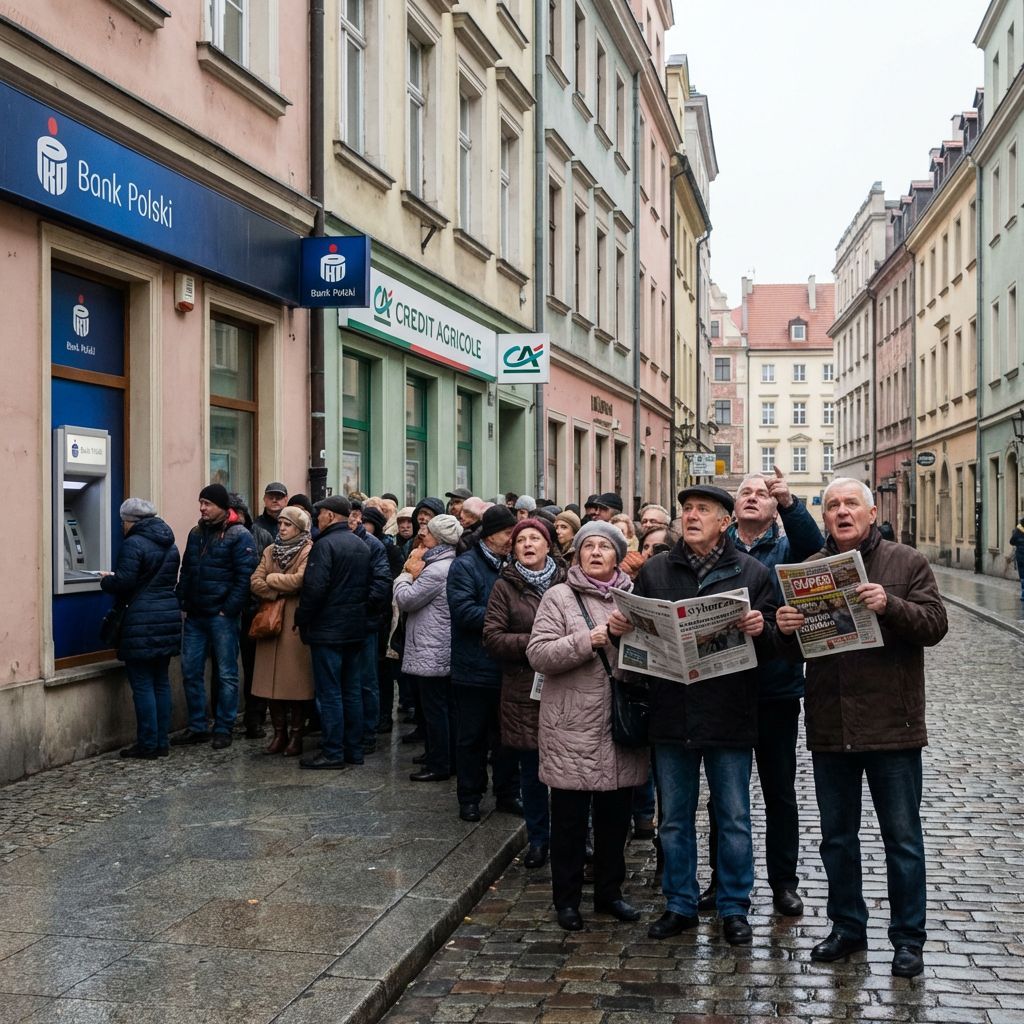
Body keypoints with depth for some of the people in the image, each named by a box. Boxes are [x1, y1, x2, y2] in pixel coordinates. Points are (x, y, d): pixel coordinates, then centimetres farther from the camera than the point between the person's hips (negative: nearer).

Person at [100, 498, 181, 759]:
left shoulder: (133, 544, -11)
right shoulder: (169, 545, 15)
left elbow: (123, 582, -18)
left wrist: (105, 581, 5)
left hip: (142, 622, -8)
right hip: (169, 617, 8)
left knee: (142, 685, -2)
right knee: (161, 681, 12)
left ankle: (148, 745, 1)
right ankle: (161, 742, 15)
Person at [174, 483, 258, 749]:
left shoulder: (239, 536, -8)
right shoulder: (196, 533, 13)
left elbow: (245, 578, -13)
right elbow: (186, 572, 18)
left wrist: (229, 610, -16)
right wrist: (182, 602, 8)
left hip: (222, 616, -7)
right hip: (195, 616, 7)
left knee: (226, 674, 2)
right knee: (190, 671, 8)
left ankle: (224, 730, 9)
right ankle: (197, 727, 17)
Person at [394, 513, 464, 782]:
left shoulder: (436, 570, -20)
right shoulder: (451, 565, 12)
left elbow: (406, 600, -16)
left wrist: (407, 573, -3)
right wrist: (414, 573, 3)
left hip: (431, 653, -10)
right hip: (445, 651, 10)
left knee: (434, 709, -3)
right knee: (447, 708, 14)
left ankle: (438, 765, 3)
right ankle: (449, 759, 22)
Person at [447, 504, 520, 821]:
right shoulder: (465, 566, -9)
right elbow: (464, 611, -21)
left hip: (506, 668, 6)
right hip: (475, 670, -6)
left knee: (507, 735, 13)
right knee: (472, 736, 5)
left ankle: (507, 794, 24)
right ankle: (469, 798, 17)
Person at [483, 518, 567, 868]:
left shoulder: (565, 581, 5)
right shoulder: (505, 586, 3)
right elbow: (492, 638, -4)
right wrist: (534, 643, -15)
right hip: (524, 691, 0)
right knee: (532, 769, 8)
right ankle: (538, 839, 22)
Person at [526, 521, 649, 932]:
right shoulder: (559, 597, -2)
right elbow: (538, 654, -11)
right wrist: (587, 641, -21)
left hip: (620, 726, 4)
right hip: (573, 729, -4)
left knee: (615, 816, 13)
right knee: (570, 818, 5)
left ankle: (609, 892, 28)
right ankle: (567, 899, 18)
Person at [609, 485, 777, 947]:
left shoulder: (752, 572, 1)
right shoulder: (654, 571, 6)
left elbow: (774, 643, 0)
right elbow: (637, 632, 10)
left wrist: (760, 630, -21)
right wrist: (619, 626, -12)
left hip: (730, 717, -2)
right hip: (672, 716, 2)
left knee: (734, 820, 8)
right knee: (674, 819, 13)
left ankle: (734, 908, 23)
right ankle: (680, 904, 27)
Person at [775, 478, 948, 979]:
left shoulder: (907, 563, 0)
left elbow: (934, 625, -10)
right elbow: (793, 649, 9)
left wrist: (890, 606, -27)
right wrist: (785, 631, -14)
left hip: (892, 726, -3)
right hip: (830, 727, 4)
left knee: (902, 837, 5)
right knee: (837, 837, 14)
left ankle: (908, 938, 18)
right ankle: (847, 927, 28)